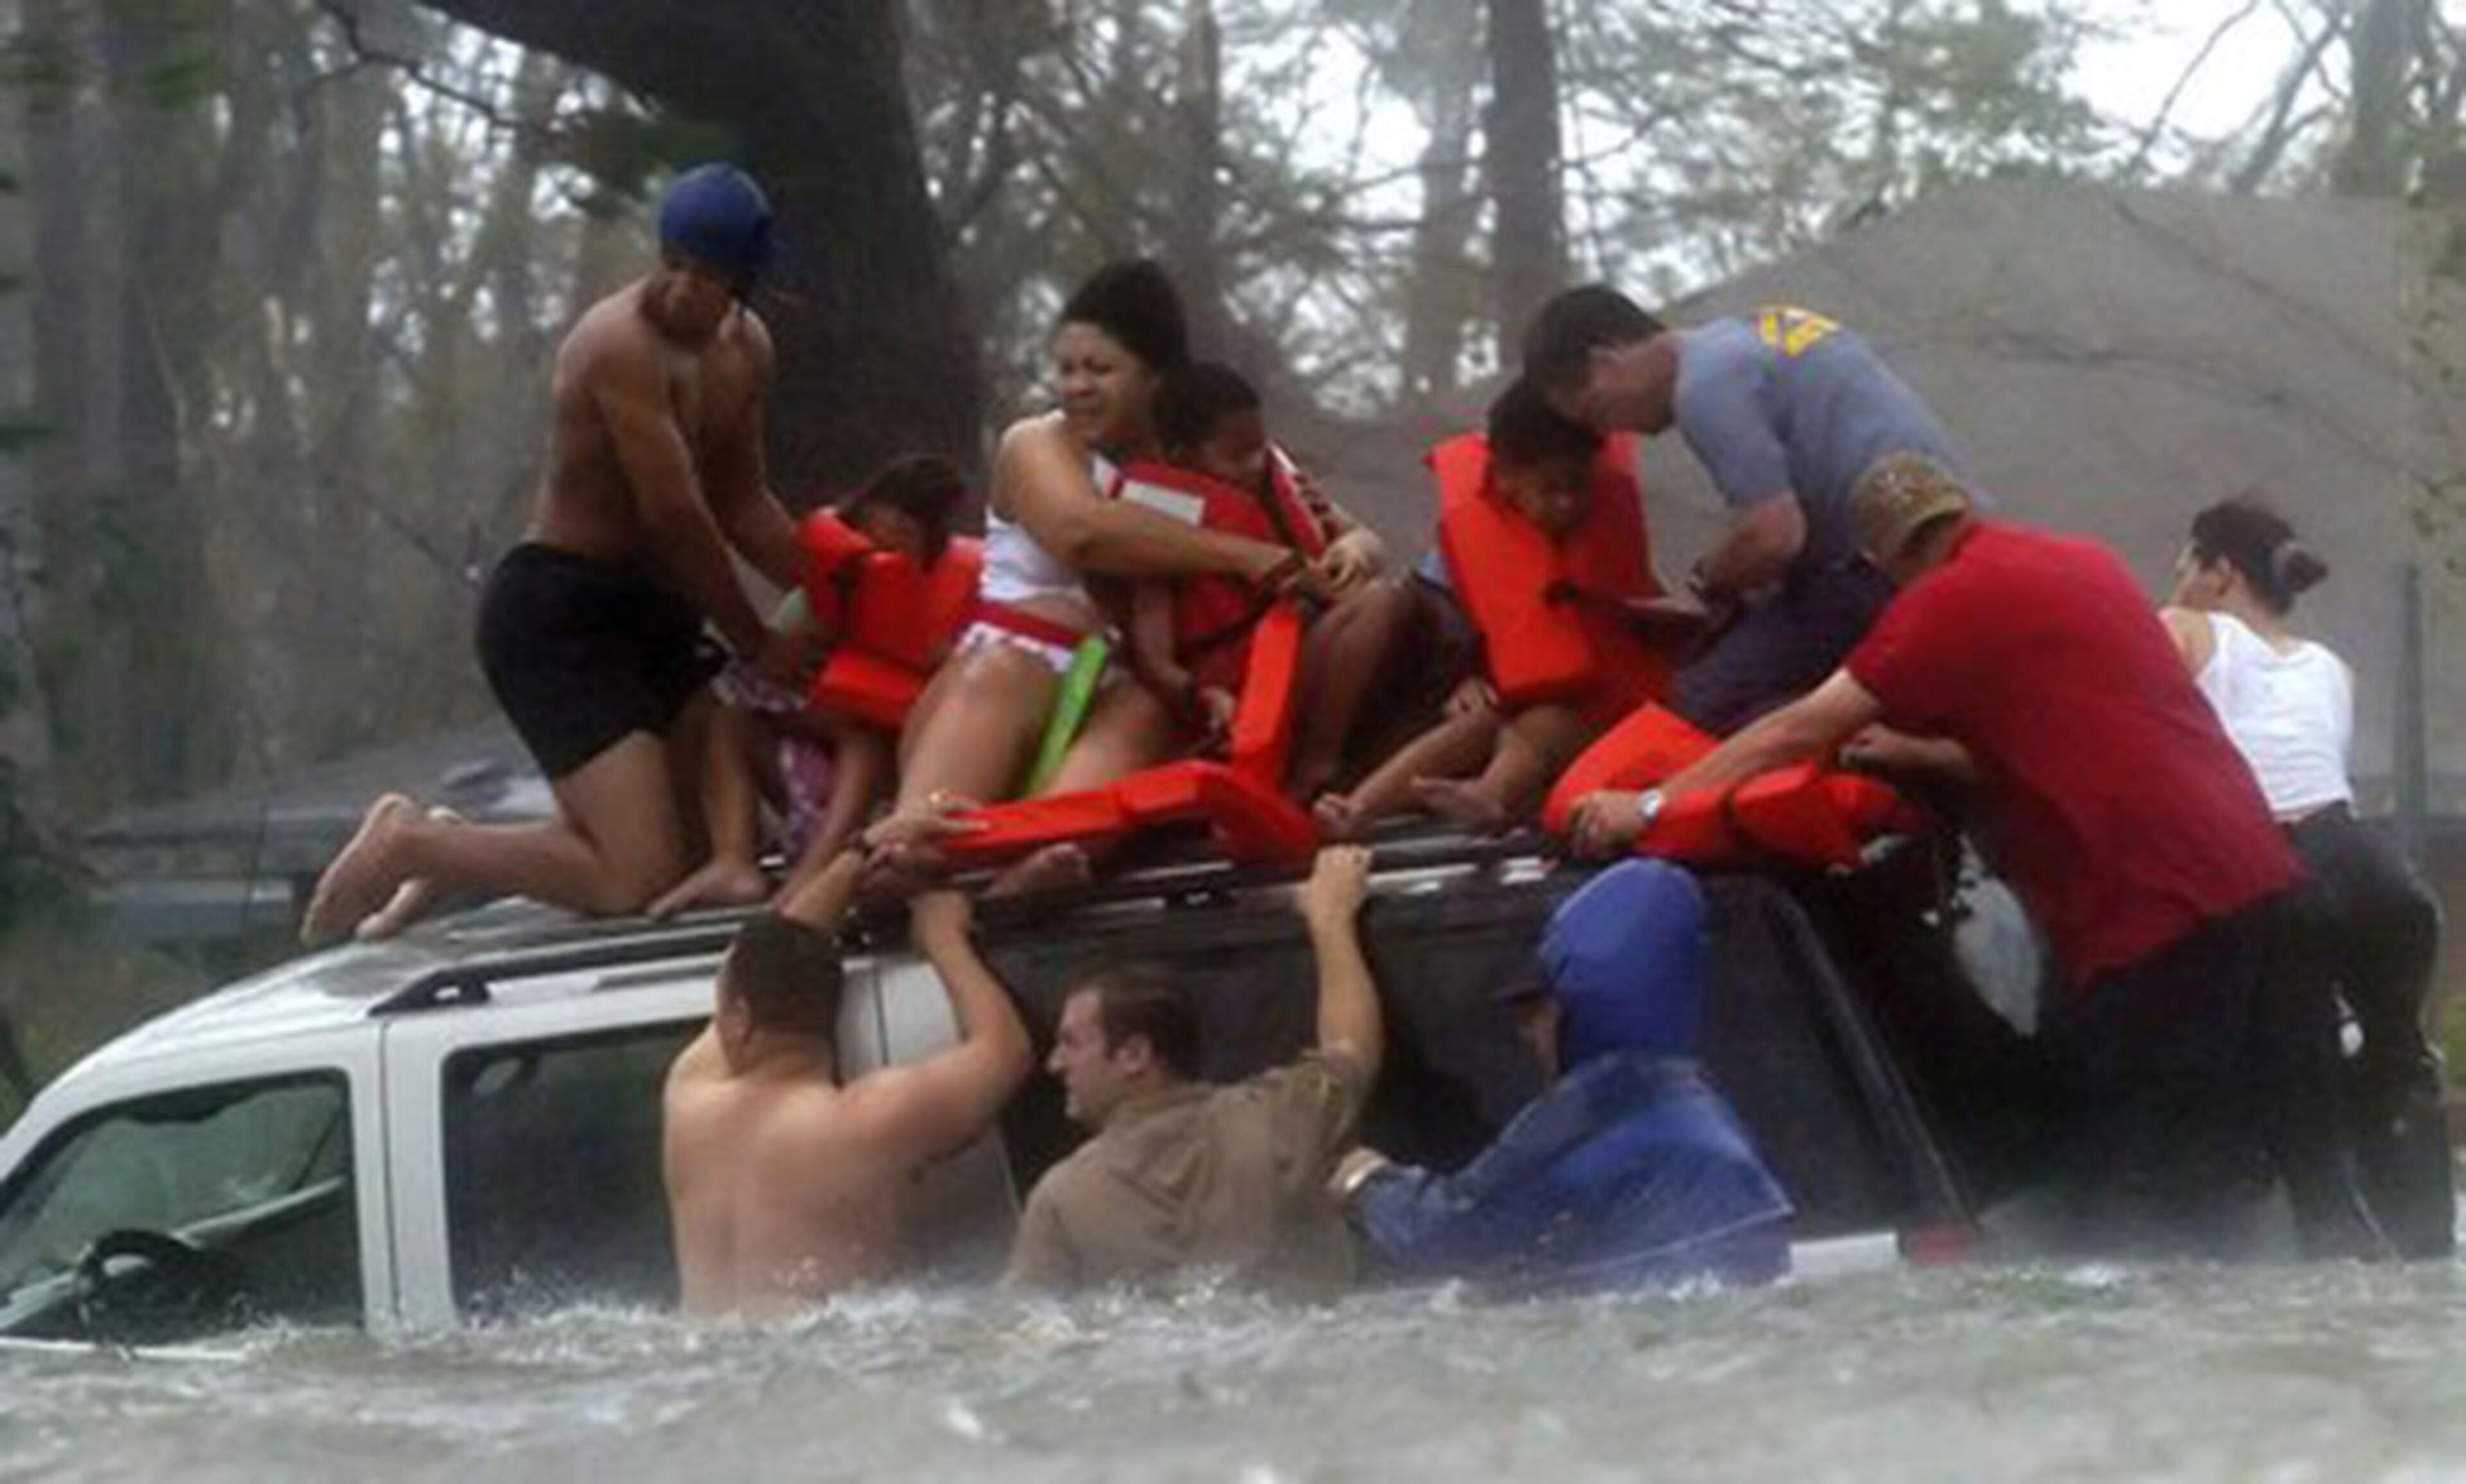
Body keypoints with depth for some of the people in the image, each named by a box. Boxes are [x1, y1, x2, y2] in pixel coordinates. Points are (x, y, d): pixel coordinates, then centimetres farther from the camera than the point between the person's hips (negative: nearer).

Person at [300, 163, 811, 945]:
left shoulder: (744, 349, 8)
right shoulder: (620, 344, -21)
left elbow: (741, 504, 16)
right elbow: (675, 516, -20)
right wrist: (754, 644, -11)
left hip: (644, 607, 10)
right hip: (557, 614, -10)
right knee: (640, 881, -21)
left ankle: (457, 850, 24)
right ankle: (410, 843, -1)